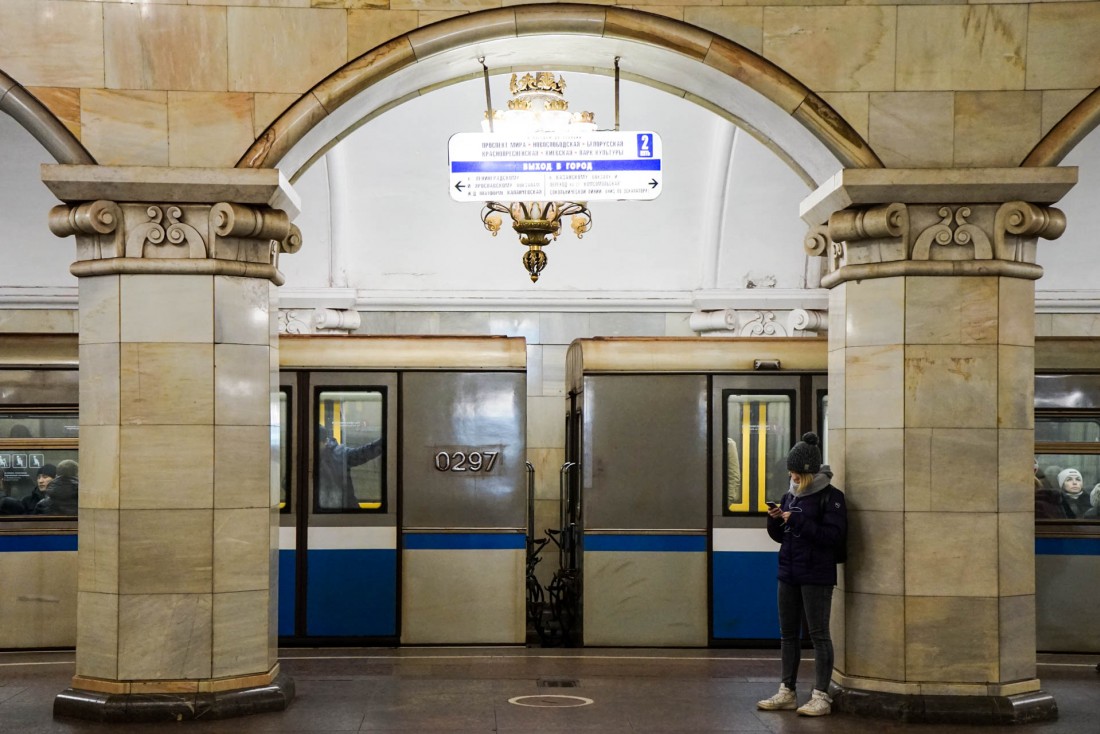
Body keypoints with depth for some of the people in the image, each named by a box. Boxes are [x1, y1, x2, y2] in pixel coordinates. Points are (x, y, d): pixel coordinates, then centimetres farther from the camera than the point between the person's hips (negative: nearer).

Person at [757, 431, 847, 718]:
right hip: (789, 574, 7)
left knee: (818, 634, -2)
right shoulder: (790, 497, 11)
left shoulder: (830, 497, -9)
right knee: (788, 634, 12)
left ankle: (821, 696, 3)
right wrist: (774, 520, -4)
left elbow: (836, 536, -19)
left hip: (817, 576, -7)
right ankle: (787, 693, 20)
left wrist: (799, 522, -22)